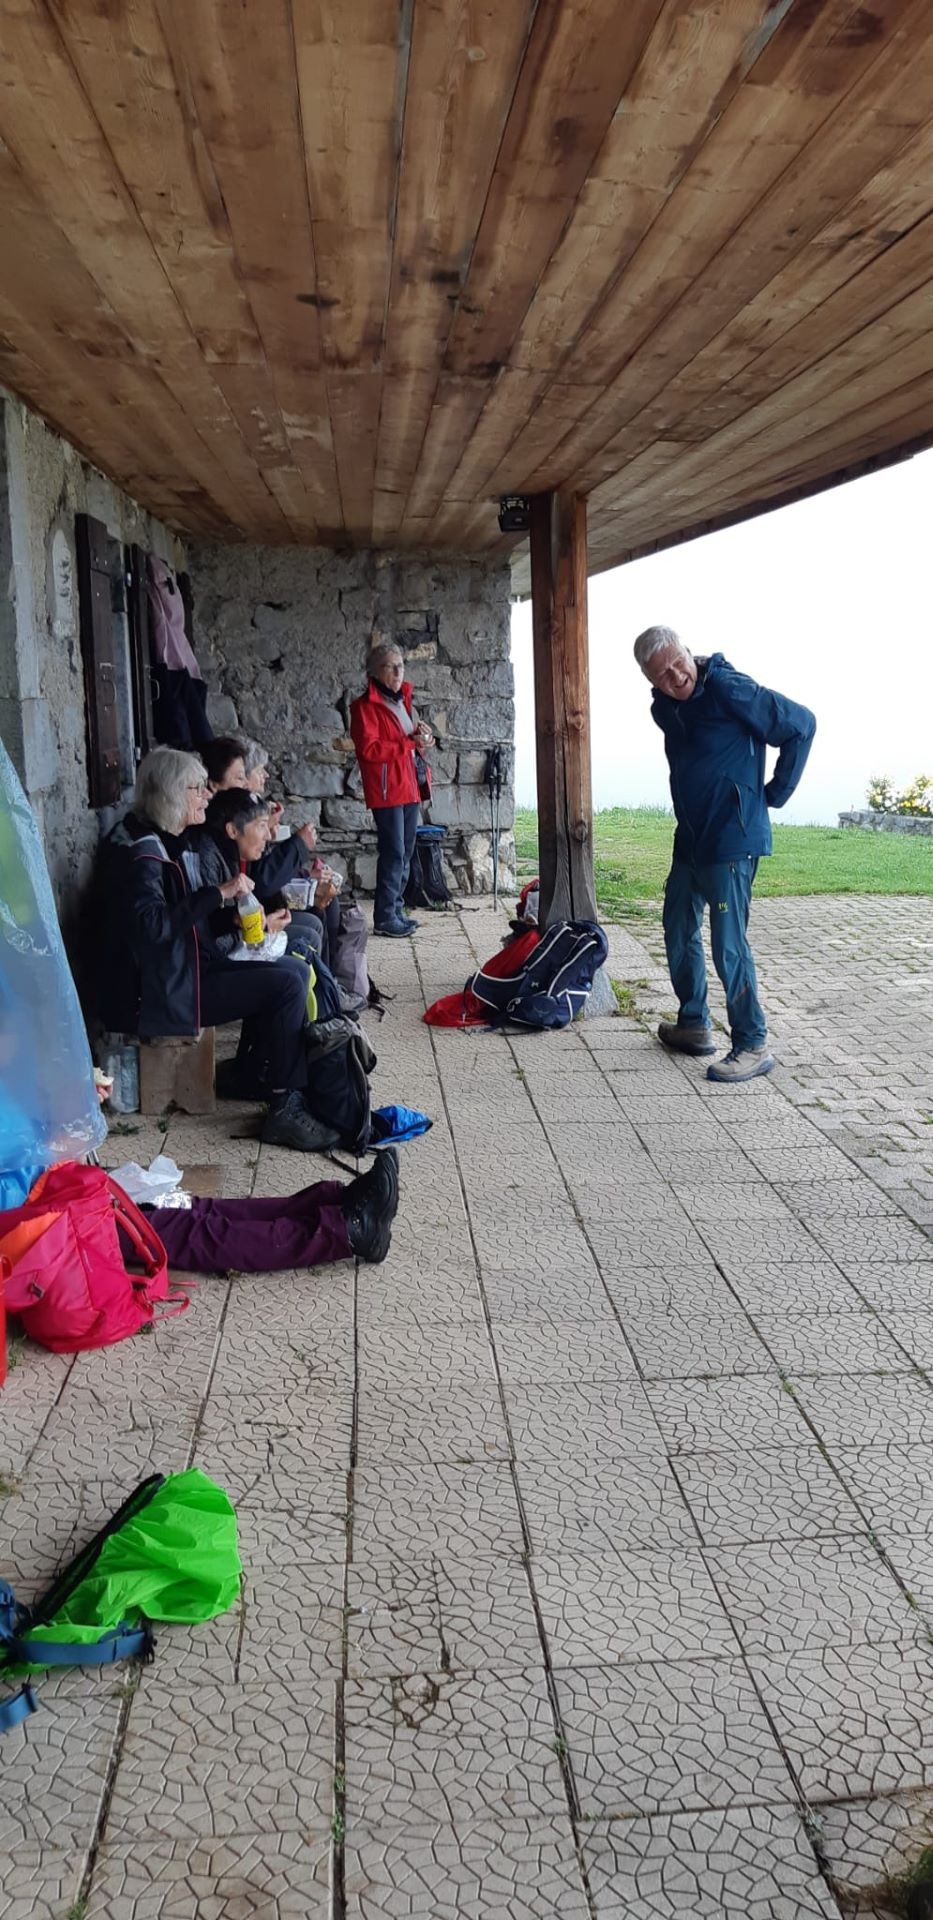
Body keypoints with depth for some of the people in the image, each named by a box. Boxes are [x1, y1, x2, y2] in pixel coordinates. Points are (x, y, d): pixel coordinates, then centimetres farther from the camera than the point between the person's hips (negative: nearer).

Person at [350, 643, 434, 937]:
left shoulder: (402, 701, 17)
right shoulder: (366, 706, -9)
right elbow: (368, 748, -19)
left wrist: (422, 736, 4)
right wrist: (410, 743, -19)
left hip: (411, 788, 9)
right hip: (387, 790, -9)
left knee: (405, 853, 12)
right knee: (393, 853, -10)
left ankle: (396, 910, 20)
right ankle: (385, 918, -5)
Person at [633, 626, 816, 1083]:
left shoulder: (727, 689, -16)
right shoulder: (666, 709, 9)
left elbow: (801, 724, -13)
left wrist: (774, 792, -9)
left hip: (732, 839, -9)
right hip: (691, 838, 9)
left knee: (728, 944, -9)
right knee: (679, 931, 16)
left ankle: (753, 1045, 1)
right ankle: (694, 1026, 30)